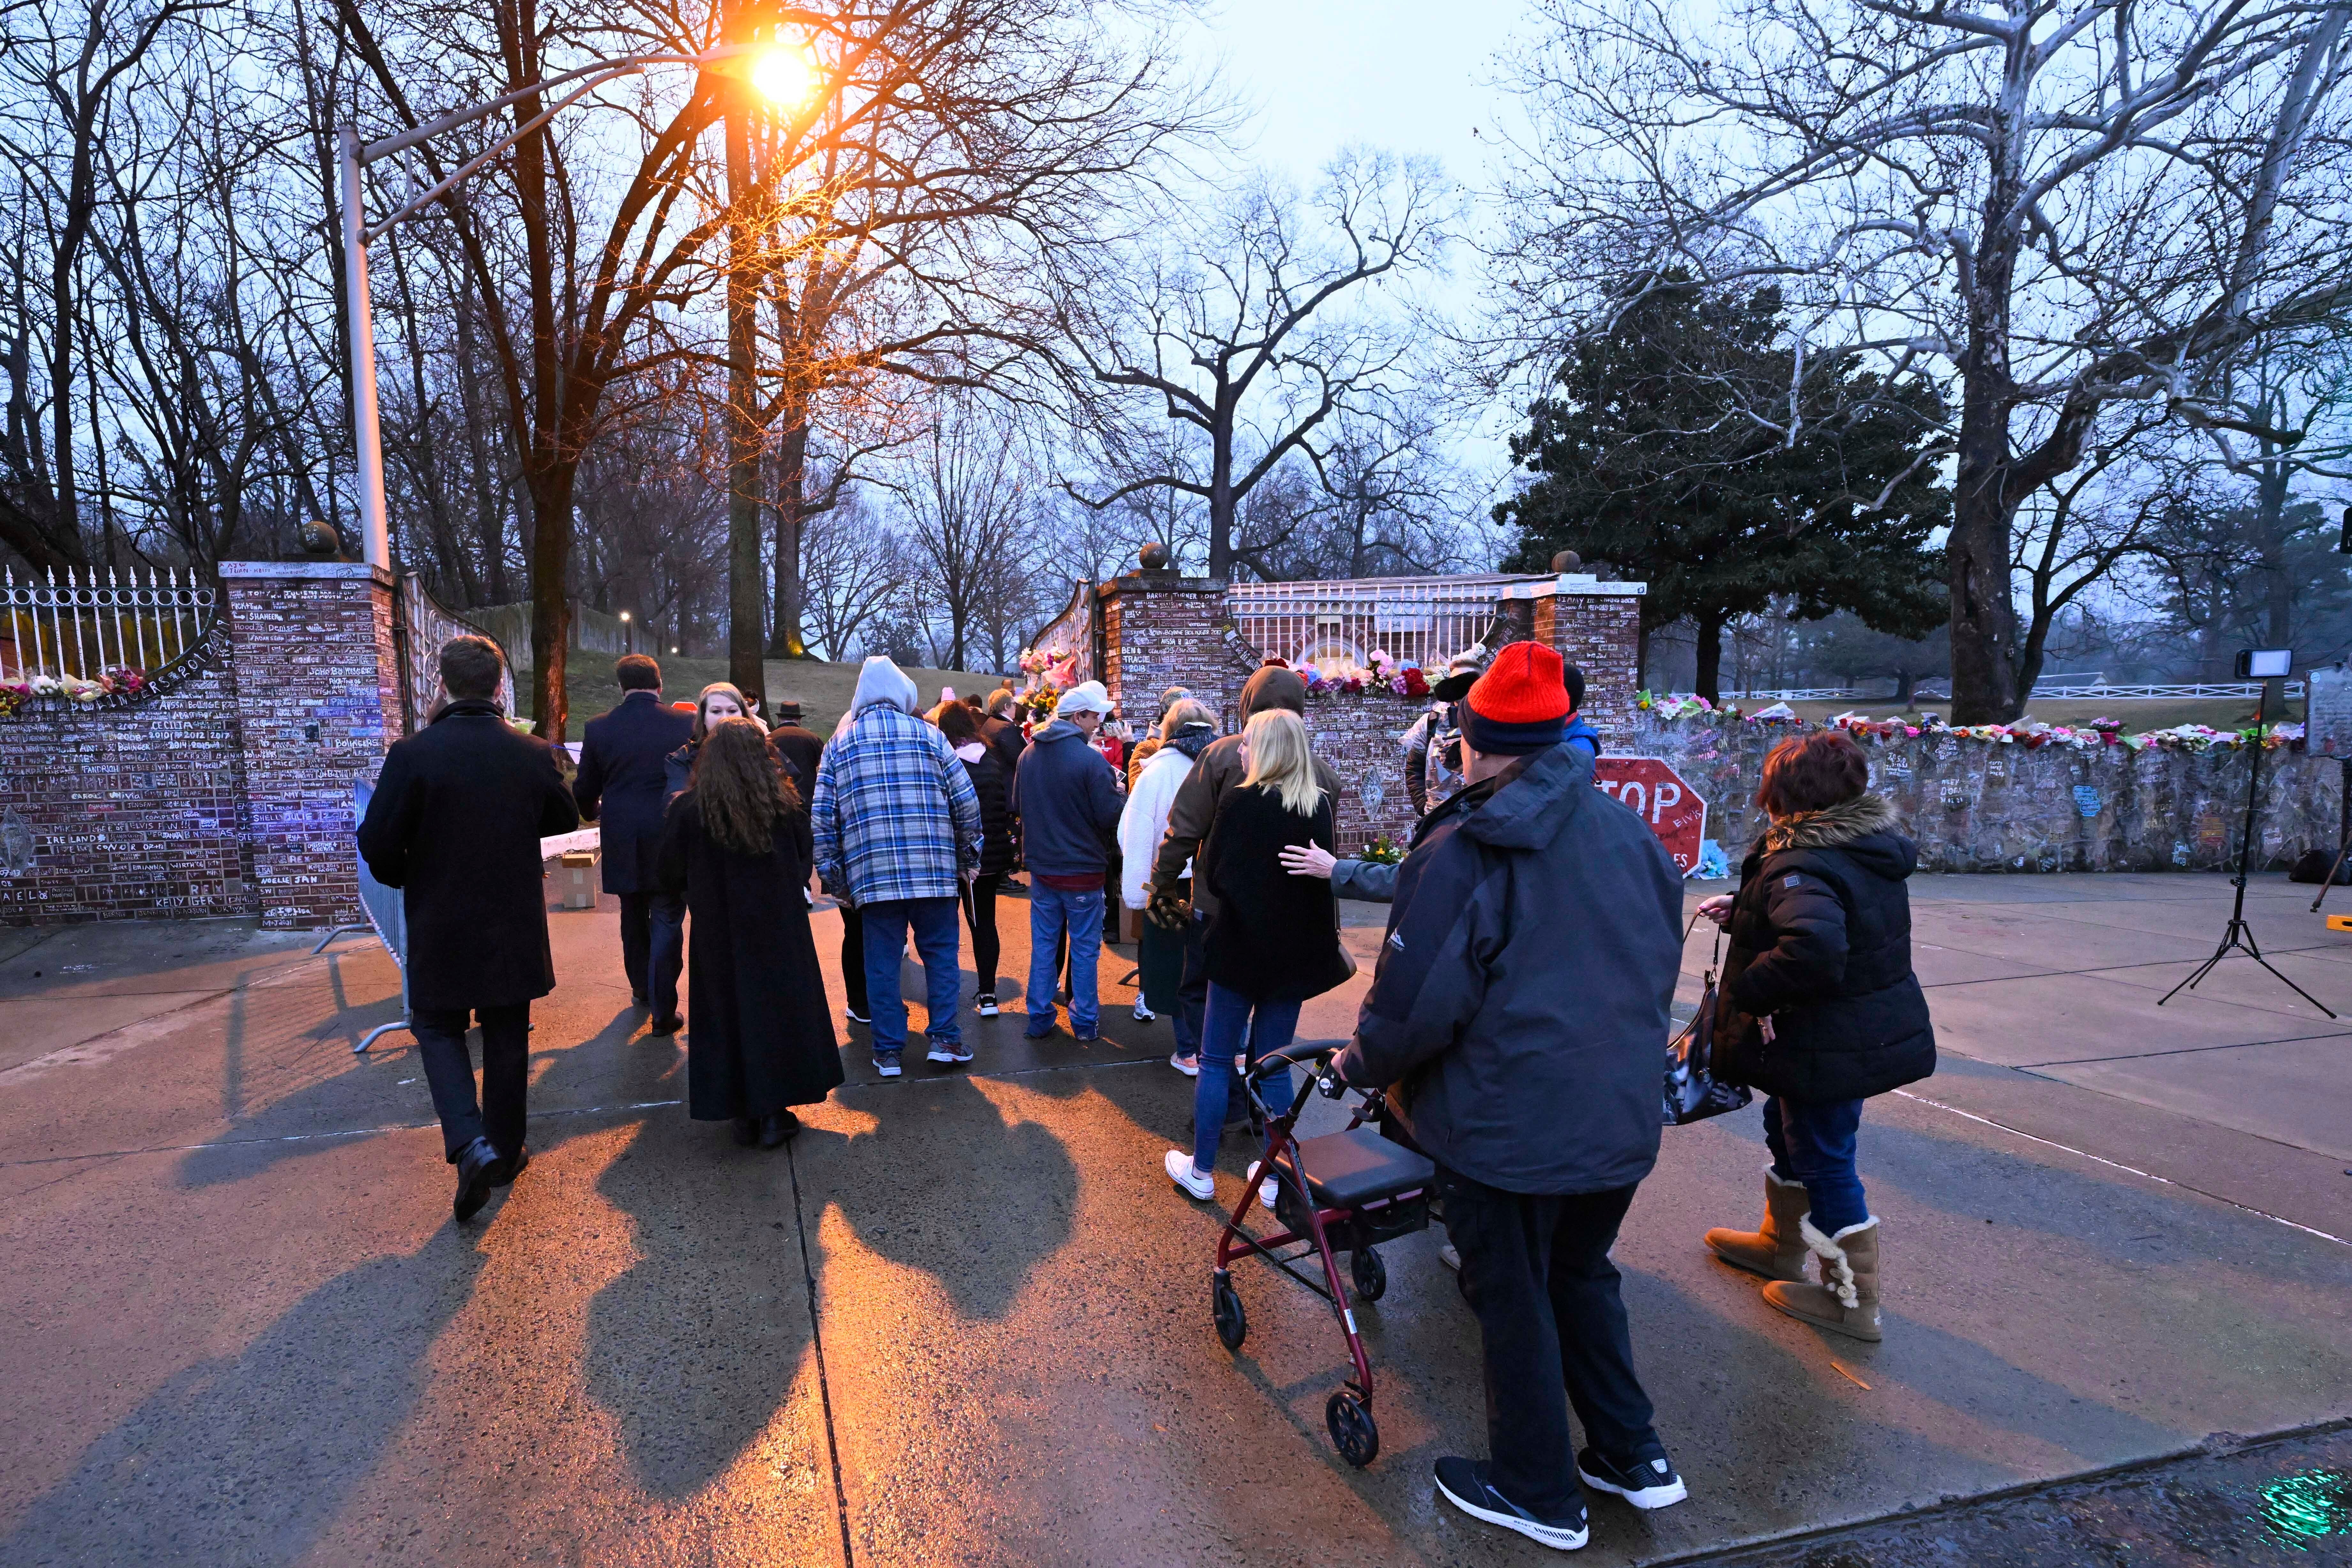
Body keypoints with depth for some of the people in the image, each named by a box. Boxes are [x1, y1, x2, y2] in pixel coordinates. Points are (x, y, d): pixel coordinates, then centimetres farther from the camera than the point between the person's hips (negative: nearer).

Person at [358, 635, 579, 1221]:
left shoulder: (412, 755, -15)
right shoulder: (533, 754, -8)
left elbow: (378, 843, -12)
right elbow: (565, 818, 7)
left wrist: (405, 880, 8)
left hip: (441, 925, -2)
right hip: (515, 926, 2)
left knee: (438, 1028, 15)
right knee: (507, 1037, 15)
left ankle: (470, 1142, -3)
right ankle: (505, 1151, 26)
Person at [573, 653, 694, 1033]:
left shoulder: (599, 728, -4)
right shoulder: (685, 725, -9)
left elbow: (584, 791, 4)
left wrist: (594, 814, 26)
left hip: (622, 841, 3)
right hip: (671, 842, -2)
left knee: (633, 917, 22)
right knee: (667, 923, 3)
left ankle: (641, 988, 38)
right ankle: (662, 1009, 1)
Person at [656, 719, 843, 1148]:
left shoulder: (688, 811, -11)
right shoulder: (785, 806, -9)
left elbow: (672, 876, -1)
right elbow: (804, 864, 3)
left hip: (718, 935, 0)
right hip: (780, 931, 0)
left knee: (729, 1015, 11)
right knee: (779, 1008, 10)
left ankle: (743, 1116, 17)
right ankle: (774, 1113, 12)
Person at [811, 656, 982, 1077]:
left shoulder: (838, 744, 8)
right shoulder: (927, 734, 3)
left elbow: (823, 817, 6)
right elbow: (966, 801, 1)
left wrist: (832, 872, 14)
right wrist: (969, 857, 13)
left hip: (871, 873, 1)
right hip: (933, 869, -1)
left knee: (882, 962, 8)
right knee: (941, 953, 11)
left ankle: (888, 1051, 13)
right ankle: (944, 1039, 10)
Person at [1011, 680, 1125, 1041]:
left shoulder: (1029, 754, 2)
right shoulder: (1091, 760, -18)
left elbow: (1017, 806, 13)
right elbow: (1111, 818, -16)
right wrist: (1118, 791, 2)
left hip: (1041, 866, 5)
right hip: (1083, 869, -5)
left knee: (1043, 944, 14)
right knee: (1085, 948, 8)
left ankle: (1039, 1018, 20)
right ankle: (1086, 1021, 17)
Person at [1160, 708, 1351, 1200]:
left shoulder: (1240, 801, -15)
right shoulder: (1320, 806, -1)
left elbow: (1213, 877, -10)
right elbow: (1327, 878, 9)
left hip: (1241, 947, -4)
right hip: (1296, 953, 4)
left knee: (1216, 1060, 10)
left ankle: (1201, 1170, 19)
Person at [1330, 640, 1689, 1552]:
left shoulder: (1463, 852, -20)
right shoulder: (1630, 833, 1)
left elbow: (1414, 1004, -21)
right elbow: (1664, 961, 13)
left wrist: (1361, 1065, -1)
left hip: (1506, 1126, -6)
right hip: (1623, 1119, 6)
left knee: (1513, 1303, 13)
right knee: (1581, 1274, 27)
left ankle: (1538, 1493, 31)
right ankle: (1632, 1457, 38)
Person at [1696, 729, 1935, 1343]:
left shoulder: (1802, 865, -28)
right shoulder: (1868, 847, 5)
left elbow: (1814, 946, -44)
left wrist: (1751, 991, -30)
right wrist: (1741, 909, 13)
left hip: (1830, 1046, -10)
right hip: (1876, 1030, 10)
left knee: (1824, 1162, 6)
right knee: (1789, 1130, 25)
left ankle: (1853, 1301, 22)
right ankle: (1781, 1245, 44)